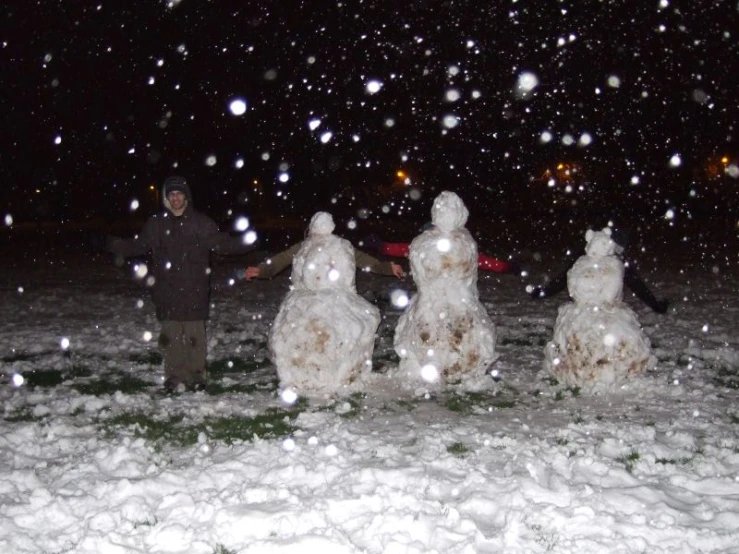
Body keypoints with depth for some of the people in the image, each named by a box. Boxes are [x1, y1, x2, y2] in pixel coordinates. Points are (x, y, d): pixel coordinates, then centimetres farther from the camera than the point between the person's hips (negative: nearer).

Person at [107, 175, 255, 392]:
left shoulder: (201, 222, 4)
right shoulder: (156, 223, 9)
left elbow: (222, 243, 6)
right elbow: (138, 245, 17)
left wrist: (246, 243, -7)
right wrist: (116, 245, 3)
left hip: (194, 292, -2)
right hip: (167, 292, 2)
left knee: (195, 334, 1)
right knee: (171, 335, 5)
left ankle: (196, 375, 12)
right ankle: (174, 376, 15)